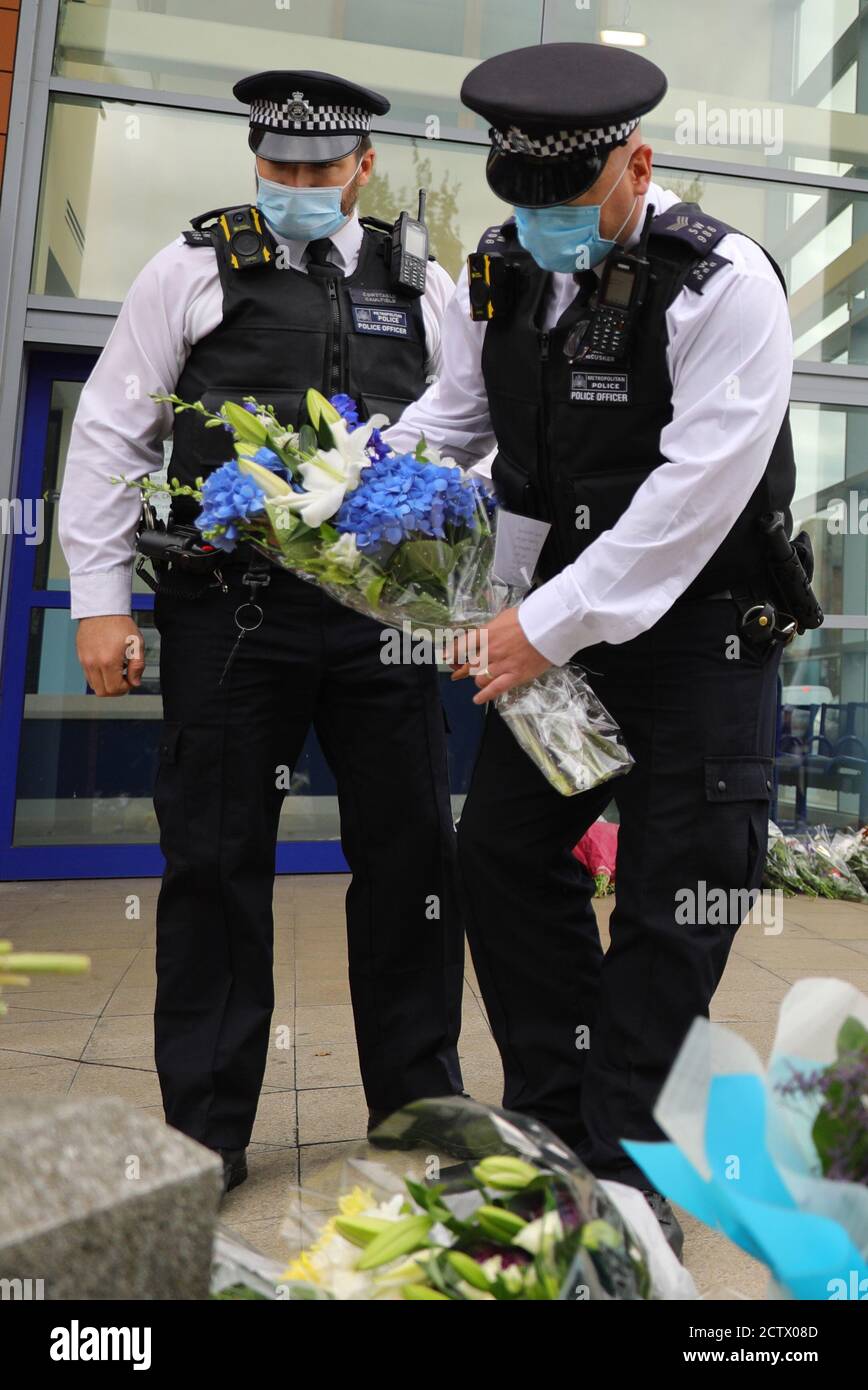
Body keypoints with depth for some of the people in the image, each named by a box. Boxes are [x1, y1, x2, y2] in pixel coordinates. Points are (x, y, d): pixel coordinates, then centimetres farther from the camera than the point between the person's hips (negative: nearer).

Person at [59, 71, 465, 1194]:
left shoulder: (422, 285, 15)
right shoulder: (195, 269, 8)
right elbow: (111, 434, 6)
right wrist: (101, 600, -1)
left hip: (385, 613, 3)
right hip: (231, 612, -2)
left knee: (410, 852, 6)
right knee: (216, 862, 2)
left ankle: (417, 1102, 27)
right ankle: (205, 1131, 20)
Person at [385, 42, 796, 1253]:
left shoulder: (722, 285, -14)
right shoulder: (500, 274, 5)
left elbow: (695, 493, -21)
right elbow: (447, 422, 11)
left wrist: (550, 626, -22)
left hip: (697, 628, -5)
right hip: (557, 618, 6)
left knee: (675, 894, 0)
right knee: (505, 849, 8)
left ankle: (619, 1157, 21)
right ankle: (547, 1118, 28)